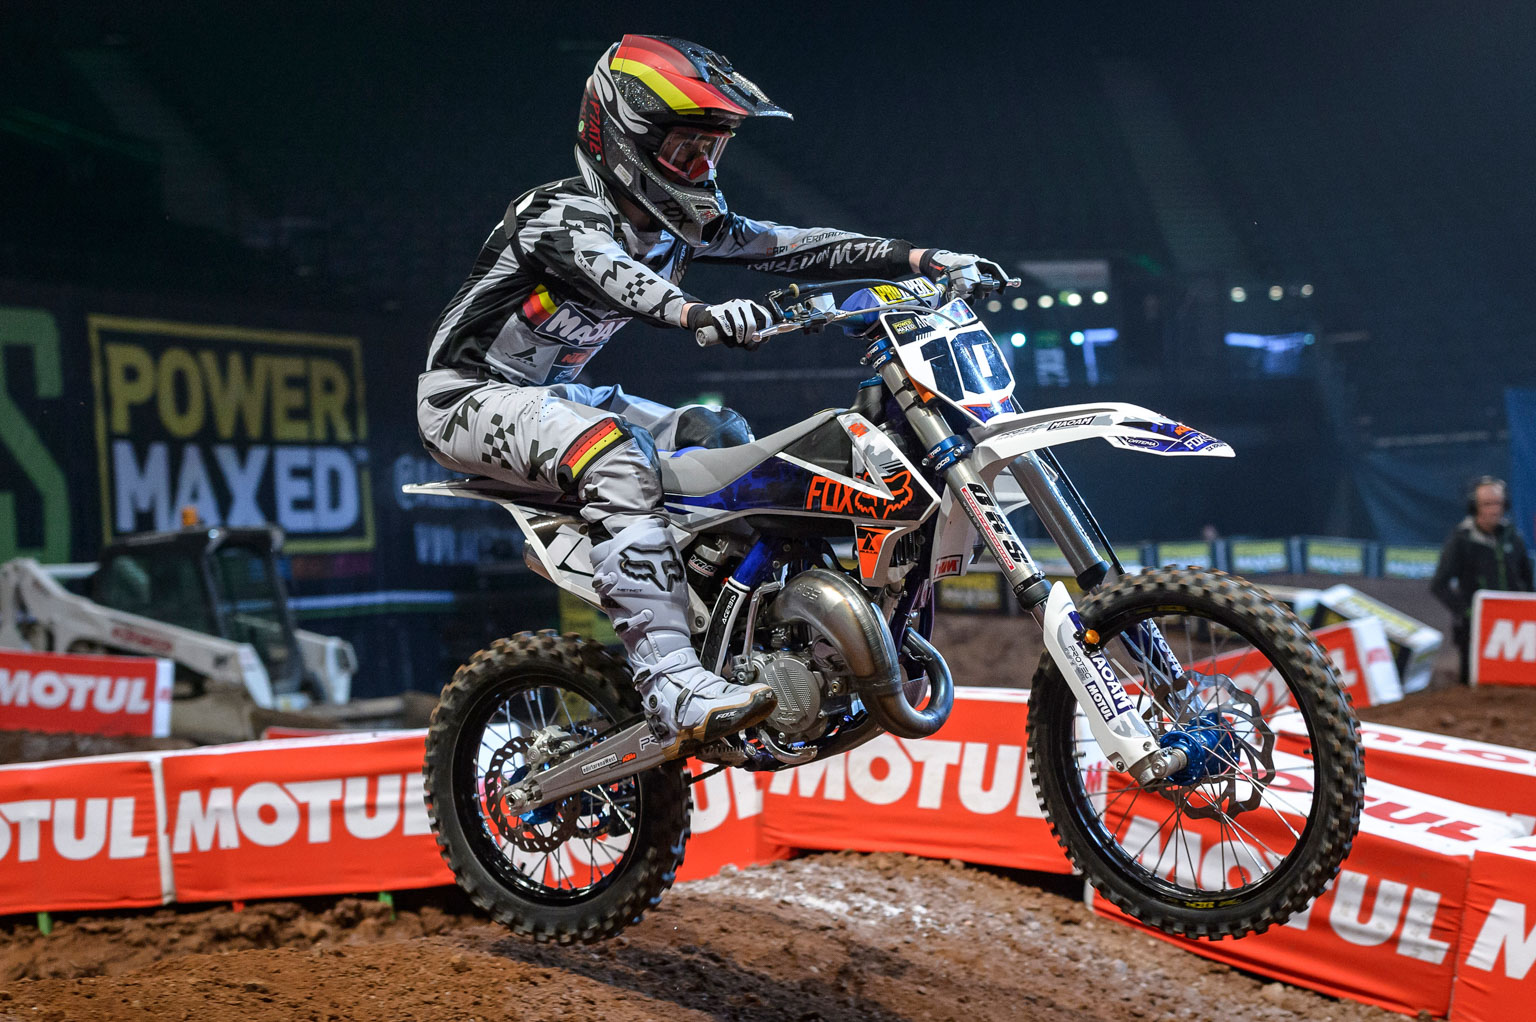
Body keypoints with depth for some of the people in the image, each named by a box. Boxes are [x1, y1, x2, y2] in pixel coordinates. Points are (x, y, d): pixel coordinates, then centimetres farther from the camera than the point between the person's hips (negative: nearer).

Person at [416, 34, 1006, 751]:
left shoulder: (680, 225, 3)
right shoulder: (563, 215, -22)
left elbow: (788, 246, -2)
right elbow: (618, 280, -43)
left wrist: (924, 259, -11)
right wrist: (700, 314, -64)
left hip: (553, 393, 10)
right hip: (469, 396, -10)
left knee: (722, 438, 5)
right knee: (618, 461, -35)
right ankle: (674, 691, -44)